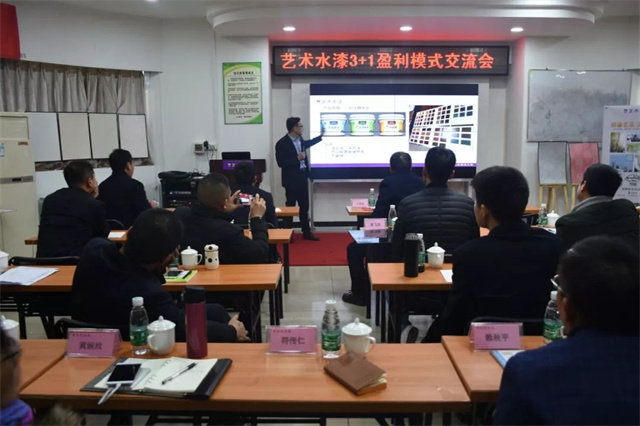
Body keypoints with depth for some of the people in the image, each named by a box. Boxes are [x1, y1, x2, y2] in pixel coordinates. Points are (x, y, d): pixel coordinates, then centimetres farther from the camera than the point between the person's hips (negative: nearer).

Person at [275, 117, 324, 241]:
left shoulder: (299, 139, 6)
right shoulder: (282, 143, -17)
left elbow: (306, 144, 30)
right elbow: (280, 163, -20)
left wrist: (320, 136, 32)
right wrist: (297, 158, -22)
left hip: (302, 177, 7)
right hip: (291, 179, -7)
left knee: (304, 206, 12)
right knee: (290, 206, 4)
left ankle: (306, 232, 21)